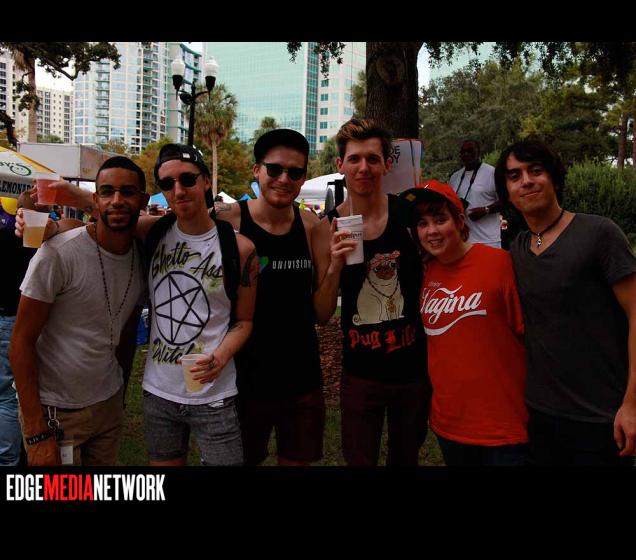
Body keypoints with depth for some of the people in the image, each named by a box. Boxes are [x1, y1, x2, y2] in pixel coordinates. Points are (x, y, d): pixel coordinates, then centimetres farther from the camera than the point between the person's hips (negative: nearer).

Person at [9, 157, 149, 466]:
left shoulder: (142, 257, -2)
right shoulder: (57, 254, -18)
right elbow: (21, 342, -14)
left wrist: (121, 393, 14)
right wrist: (37, 434, -17)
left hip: (109, 403, 5)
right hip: (54, 409, -5)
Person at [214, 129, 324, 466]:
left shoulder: (310, 226, -2)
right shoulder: (227, 220, -12)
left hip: (303, 379, 3)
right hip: (245, 379, -3)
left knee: (298, 460, 20)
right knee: (241, 460, 18)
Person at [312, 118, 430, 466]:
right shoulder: (327, 228, -7)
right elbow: (322, 316, -6)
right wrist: (334, 267, -20)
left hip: (415, 367, 1)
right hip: (360, 373, 0)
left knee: (407, 456, 23)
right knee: (359, 459, 16)